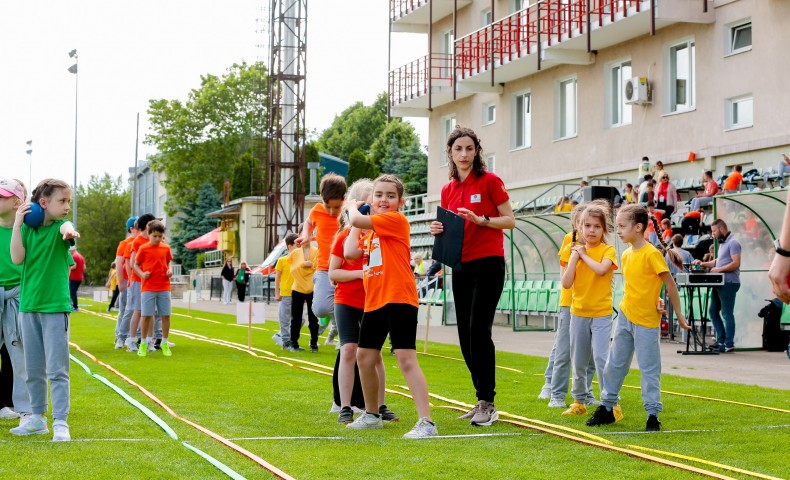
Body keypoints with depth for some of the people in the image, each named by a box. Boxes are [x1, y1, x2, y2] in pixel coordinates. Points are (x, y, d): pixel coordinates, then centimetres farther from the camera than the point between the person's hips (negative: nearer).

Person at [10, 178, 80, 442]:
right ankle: (37, 418, 25)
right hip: (28, 306, 4)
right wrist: (17, 223, -12)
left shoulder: (60, 226, -4)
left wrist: (69, 231, -53)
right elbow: (17, 258, -9)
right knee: (33, 370, 13)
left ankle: (60, 423, -4)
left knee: (57, 370, -6)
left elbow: (66, 227, -29)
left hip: (55, 307, -4)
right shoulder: (27, 228, 5)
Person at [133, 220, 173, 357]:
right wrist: (142, 274, -14)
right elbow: (135, 265, 3)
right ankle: (143, 344, 12)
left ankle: (164, 343, 16)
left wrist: (170, 270, -3)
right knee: (146, 315, -1)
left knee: (166, 315, 4)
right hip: (148, 288, -3)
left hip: (164, 287, 3)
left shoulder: (166, 248, 6)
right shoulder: (143, 248, -2)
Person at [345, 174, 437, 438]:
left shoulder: (396, 220, -10)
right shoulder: (370, 229, 17)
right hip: (374, 302, 10)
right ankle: (372, 414, 35)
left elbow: (356, 220, -18)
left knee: (406, 359, -16)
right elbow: (350, 252, 4)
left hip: (398, 300, -10)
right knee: (364, 356, 18)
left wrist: (352, 207, 4)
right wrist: (356, 217, 9)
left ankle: (426, 422, -19)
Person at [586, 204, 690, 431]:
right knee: (614, 364, 12)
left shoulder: (652, 254, -15)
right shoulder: (626, 255, 7)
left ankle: (653, 415, 7)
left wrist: (679, 315, -7)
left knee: (649, 369, -1)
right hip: (625, 317, 7)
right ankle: (606, 408, 22)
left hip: (647, 321, -7)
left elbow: (670, 285, -11)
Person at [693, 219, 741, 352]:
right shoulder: (722, 243, 20)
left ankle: (729, 344, -1)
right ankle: (721, 340, 17)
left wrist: (719, 269, -16)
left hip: (729, 283, -10)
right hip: (719, 283, 10)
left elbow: (736, 264, -18)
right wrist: (703, 264, 13)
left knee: (727, 314, -6)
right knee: (713, 312, 11)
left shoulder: (733, 243, -10)